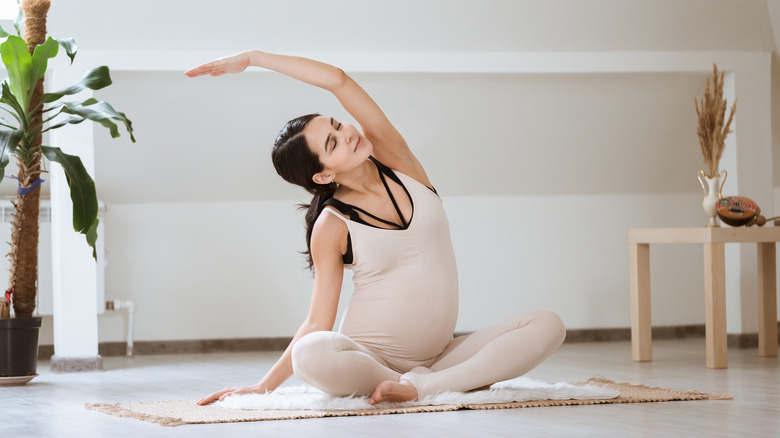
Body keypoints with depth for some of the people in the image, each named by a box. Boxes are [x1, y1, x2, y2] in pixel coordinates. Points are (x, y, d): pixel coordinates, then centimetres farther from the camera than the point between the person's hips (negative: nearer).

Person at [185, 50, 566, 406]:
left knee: (548, 326, -17)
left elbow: (337, 80, -7)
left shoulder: (396, 160, 2)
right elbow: (318, 325, -2)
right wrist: (263, 386, -8)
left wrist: (252, 57, -4)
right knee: (312, 357, -39)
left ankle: (423, 385, -25)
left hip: (438, 353, 3)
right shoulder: (332, 226, -5)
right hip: (369, 356, -3)